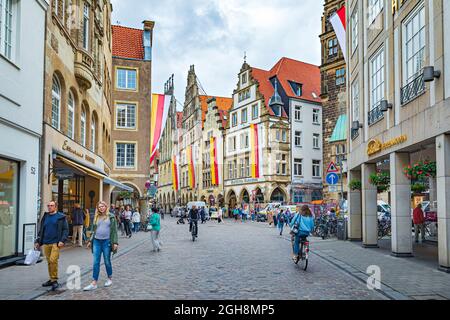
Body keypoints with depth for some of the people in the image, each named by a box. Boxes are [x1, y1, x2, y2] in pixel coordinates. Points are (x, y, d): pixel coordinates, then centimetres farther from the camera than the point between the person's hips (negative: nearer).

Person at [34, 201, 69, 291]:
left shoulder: (61, 217, 0)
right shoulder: (45, 217, 15)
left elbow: (65, 229, -3)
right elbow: (41, 230, 21)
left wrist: (62, 240, -14)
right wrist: (38, 241, 15)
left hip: (55, 243, -5)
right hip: (46, 243, 5)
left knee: (53, 260, -15)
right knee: (49, 262, 9)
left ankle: (54, 280, -7)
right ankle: (51, 280, 20)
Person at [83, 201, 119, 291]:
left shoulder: (111, 216, -1)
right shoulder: (96, 217, 10)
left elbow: (114, 230, -3)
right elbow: (94, 230, 18)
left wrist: (115, 242, -10)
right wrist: (90, 240, 14)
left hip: (106, 241, -3)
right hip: (97, 241, 4)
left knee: (107, 261, 6)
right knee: (96, 262, 2)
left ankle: (110, 279, 25)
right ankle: (94, 283, 4)